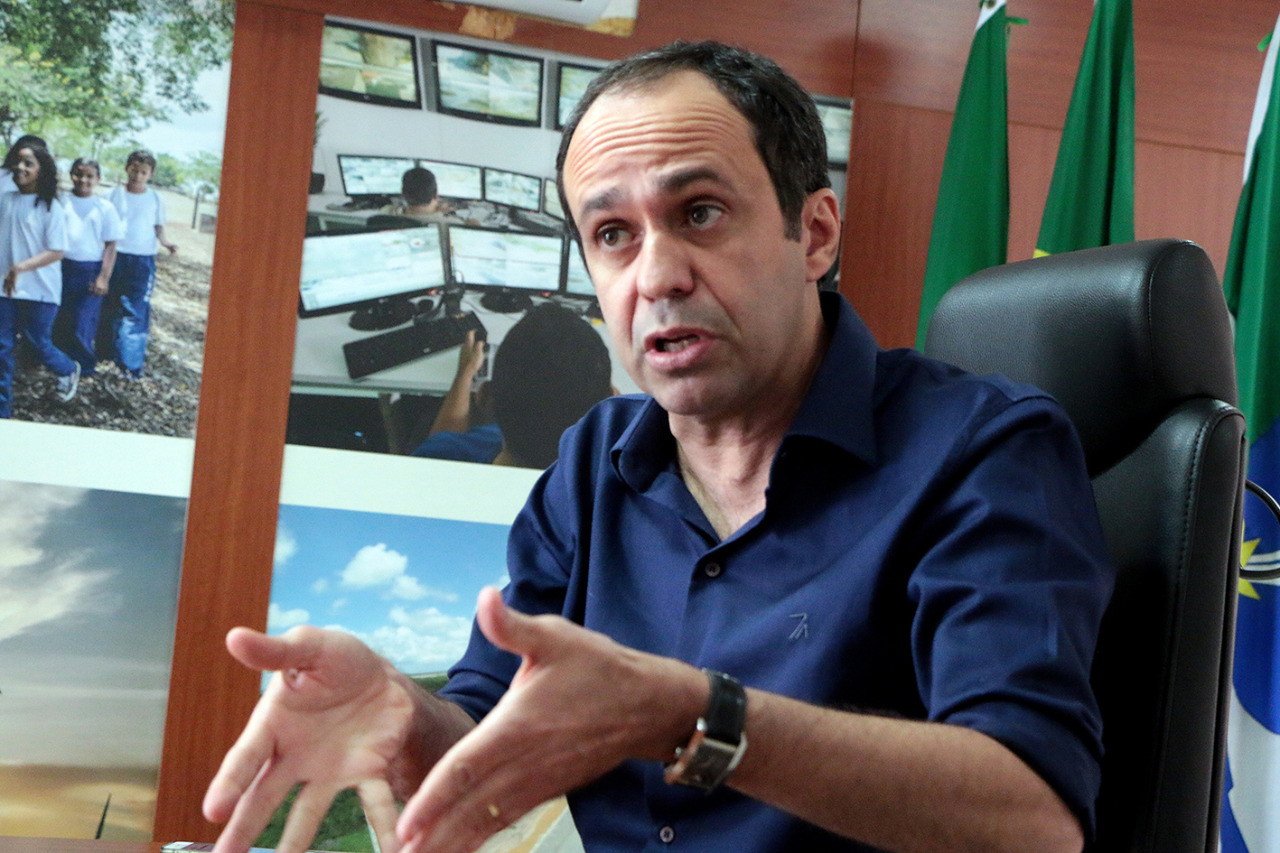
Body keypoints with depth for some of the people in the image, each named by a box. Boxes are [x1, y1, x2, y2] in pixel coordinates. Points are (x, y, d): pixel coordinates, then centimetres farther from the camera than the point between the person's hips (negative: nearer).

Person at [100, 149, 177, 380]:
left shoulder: (155, 198, 7)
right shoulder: (115, 194, 5)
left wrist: (164, 241, -8)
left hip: (143, 259, -1)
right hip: (115, 256, 1)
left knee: (137, 310, -9)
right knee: (111, 306, 7)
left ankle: (131, 363, -9)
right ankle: (107, 351, 22)